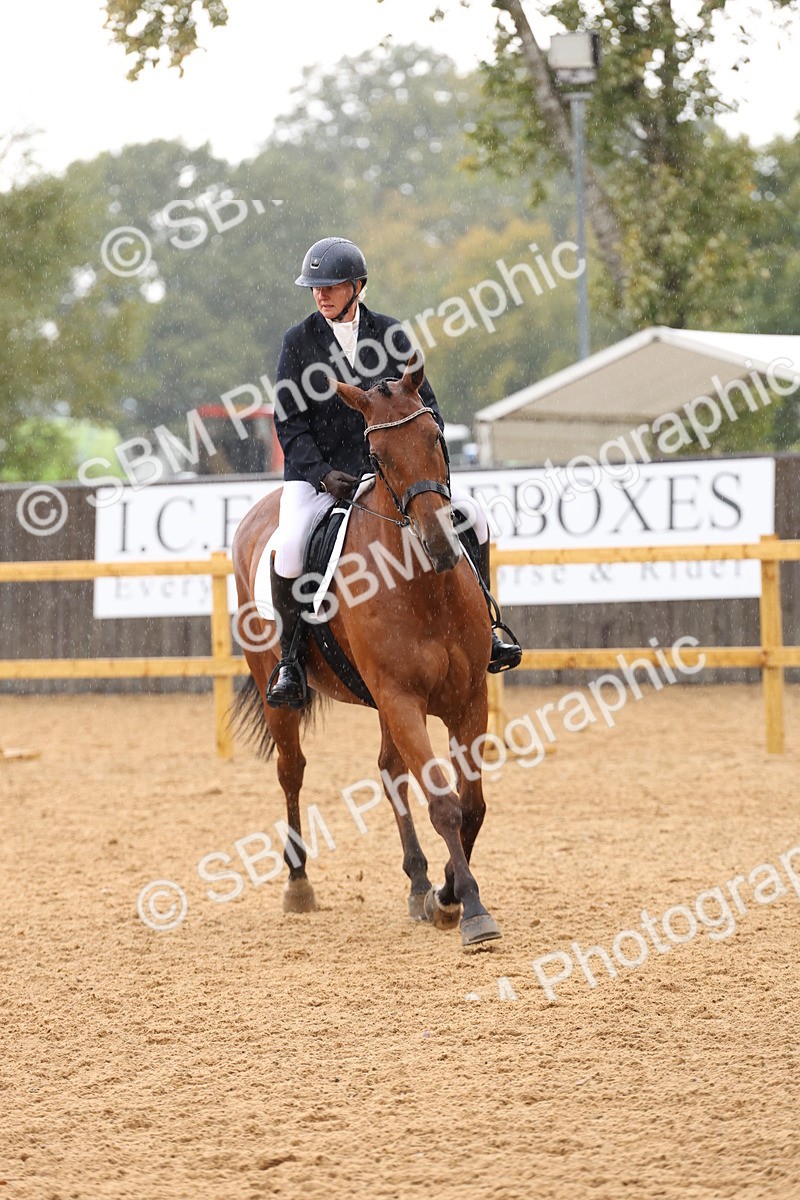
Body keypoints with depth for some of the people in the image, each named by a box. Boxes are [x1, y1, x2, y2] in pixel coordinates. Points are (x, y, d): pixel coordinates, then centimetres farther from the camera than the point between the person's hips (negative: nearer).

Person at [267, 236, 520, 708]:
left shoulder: (390, 334, 5)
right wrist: (323, 474, -17)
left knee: (472, 516, -9)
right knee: (289, 547, -30)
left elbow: (424, 403, 8)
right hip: (317, 473, -3)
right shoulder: (299, 341, -1)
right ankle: (289, 659, -11)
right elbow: (290, 421, -4)